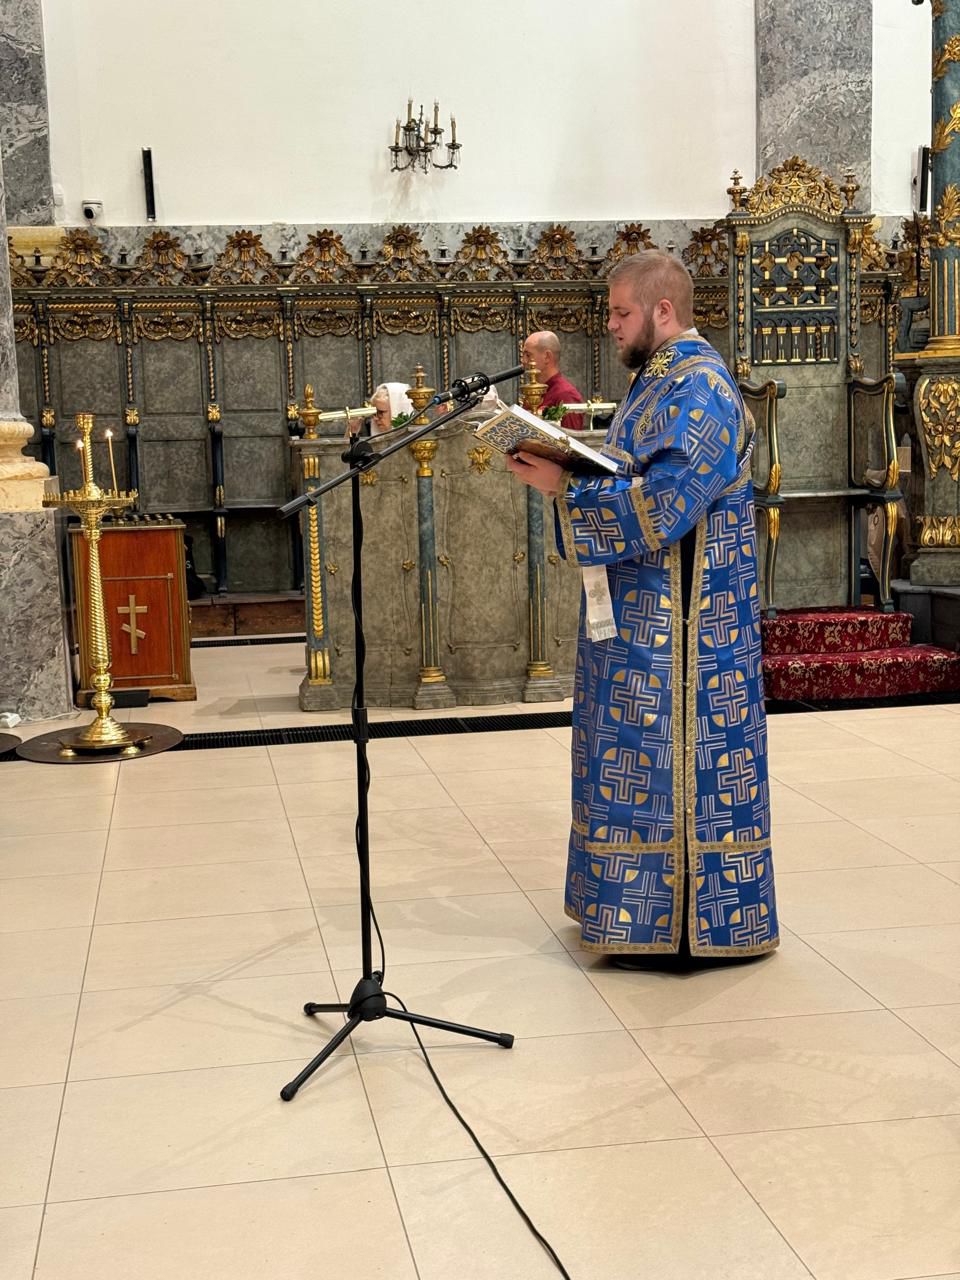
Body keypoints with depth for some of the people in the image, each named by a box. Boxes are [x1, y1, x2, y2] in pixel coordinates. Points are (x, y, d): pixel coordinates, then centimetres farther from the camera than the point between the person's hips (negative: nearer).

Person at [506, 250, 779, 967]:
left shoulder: (695, 389, -17)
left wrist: (564, 485, -21)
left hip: (675, 617, -10)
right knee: (644, 754, 15)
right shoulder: (663, 380, 16)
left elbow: (663, 504, -25)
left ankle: (672, 926, 7)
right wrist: (565, 468, 4)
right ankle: (644, 908, 26)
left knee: (667, 754, -4)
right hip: (645, 608, 10)